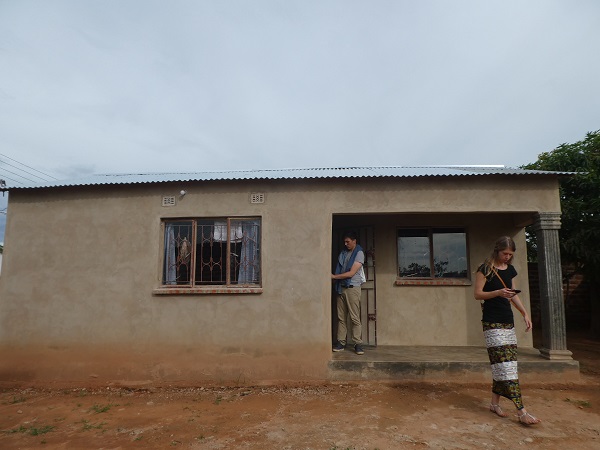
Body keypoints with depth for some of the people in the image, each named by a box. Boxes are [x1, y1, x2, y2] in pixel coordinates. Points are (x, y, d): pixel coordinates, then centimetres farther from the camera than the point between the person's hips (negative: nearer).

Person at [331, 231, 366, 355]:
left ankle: (358, 344, 0)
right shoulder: (343, 253, 14)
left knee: (355, 318, -5)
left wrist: (334, 276, -10)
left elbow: (351, 273, -12)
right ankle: (341, 342, 10)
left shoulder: (359, 253, -5)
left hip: (352, 288, -5)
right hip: (341, 288, 6)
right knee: (341, 317, 5)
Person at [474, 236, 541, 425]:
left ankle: (495, 403, 20)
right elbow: (478, 294, -9)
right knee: (506, 365, -10)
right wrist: (498, 292, -23)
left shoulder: (510, 269, 13)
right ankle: (521, 412, -9)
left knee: (501, 365, 8)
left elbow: (514, 294, 19)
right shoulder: (485, 269, -8)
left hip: (508, 321, 7)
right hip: (492, 323, -7)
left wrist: (525, 313, 7)